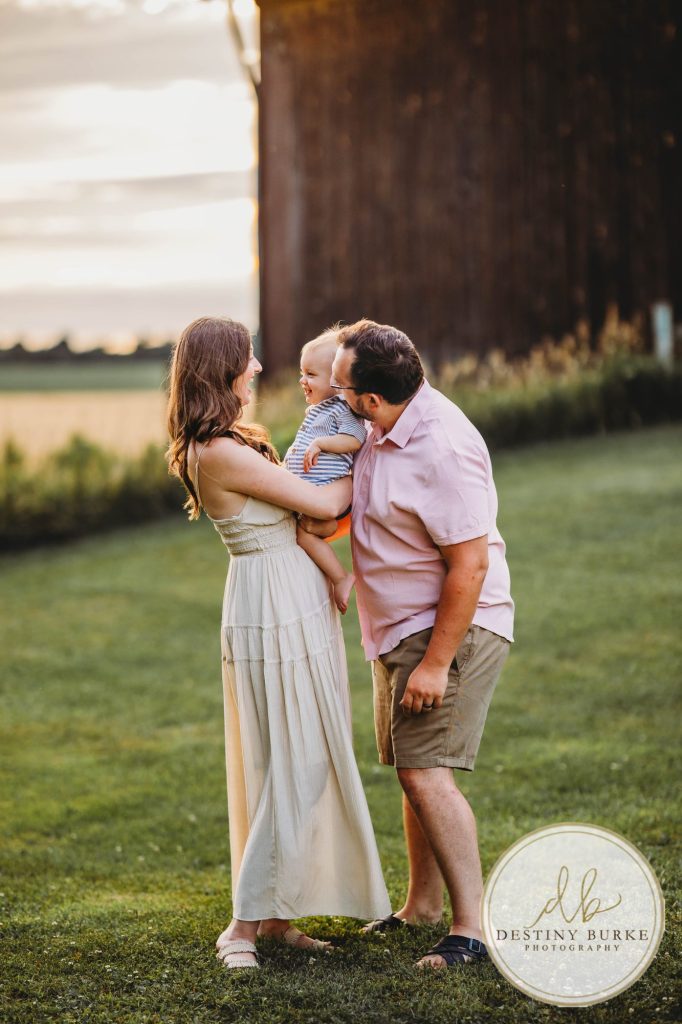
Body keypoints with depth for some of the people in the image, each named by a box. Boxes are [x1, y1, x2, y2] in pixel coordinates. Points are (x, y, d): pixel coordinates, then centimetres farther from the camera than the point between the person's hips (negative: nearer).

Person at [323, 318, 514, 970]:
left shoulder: (441, 449, -26)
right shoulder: (383, 427, 3)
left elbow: (470, 564, -26)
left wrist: (436, 663, -24)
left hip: (452, 629, -10)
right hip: (400, 627, 10)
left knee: (424, 771, -14)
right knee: (412, 769, 16)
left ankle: (472, 928, -9)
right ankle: (424, 903, 30)